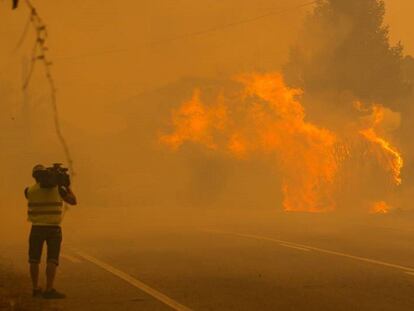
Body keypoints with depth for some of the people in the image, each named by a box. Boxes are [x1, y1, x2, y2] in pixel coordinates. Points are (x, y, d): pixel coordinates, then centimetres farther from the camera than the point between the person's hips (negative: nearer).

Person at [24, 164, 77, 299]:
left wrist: (40, 183, 17)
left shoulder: (30, 191, -3)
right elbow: (73, 201, 1)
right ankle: (49, 290, -13)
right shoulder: (57, 189, -6)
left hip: (37, 228, 2)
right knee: (52, 260, -3)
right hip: (53, 228, -2)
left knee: (34, 260, 12)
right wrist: (67, 186, 11)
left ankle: (36, 288, 17)